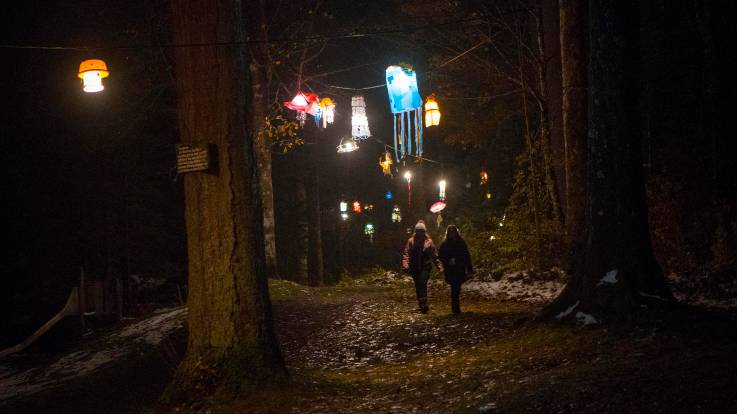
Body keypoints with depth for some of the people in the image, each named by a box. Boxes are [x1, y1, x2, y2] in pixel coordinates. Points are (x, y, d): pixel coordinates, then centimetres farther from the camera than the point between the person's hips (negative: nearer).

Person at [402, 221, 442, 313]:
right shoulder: (411, 241, 3)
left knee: (422, 283, -19)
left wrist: (439, 266, -4)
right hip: (415, 267, 2)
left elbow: (434, 255, 4)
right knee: (417, 286, 9)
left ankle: (424, 304, -21)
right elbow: (406, 253, -4)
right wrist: (405, 265, -18)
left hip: (425, 267, -2)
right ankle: (420, 304, 21)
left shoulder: (429, 242, 2)